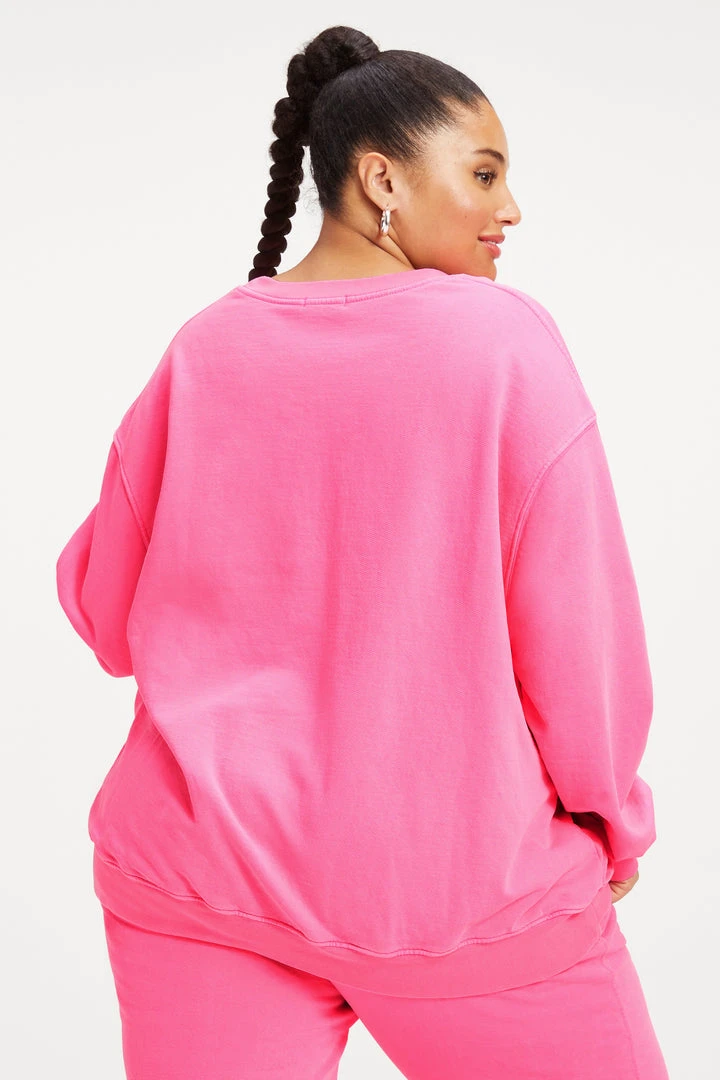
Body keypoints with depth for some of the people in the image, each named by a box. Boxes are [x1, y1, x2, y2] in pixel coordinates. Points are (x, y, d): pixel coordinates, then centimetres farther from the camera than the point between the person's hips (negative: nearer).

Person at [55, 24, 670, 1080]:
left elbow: (105, 606, 5)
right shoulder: (505, 339, -11)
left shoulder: (203, 347, -2)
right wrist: (609, 812, 5)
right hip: (464, 884, -3)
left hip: (199, 871, 3)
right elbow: (579, 618, -10)